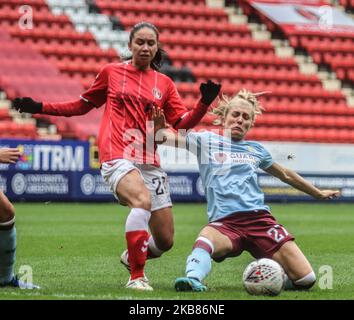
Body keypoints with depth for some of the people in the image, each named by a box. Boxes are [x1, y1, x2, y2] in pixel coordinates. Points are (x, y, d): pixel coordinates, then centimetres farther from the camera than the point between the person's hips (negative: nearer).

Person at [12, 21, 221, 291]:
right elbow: (83, 105, 21)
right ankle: (136, 277, -28)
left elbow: (183, 122, 7)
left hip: (150, 162, 4)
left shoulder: (164, 84, 14)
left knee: (165, 241, 3)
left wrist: (205, 102, -10)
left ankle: (131, 257, 37)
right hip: (117, 157, -4)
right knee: (142, 200, -36)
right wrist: (39, 107, 14)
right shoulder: (111, 72, 10)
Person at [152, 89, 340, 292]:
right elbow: (164, 137, 2)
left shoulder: (256, 149, 22)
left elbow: (286, 175, 38)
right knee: (204, 242, -41)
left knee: (306, 279, -10)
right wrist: (157, 129, -23)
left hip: (259, 217, 3)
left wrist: (319, 193, 46)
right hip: (224, 222, -3)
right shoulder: (206, 140, 14)